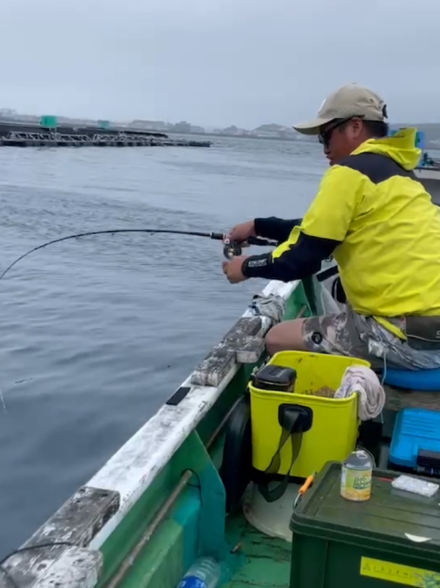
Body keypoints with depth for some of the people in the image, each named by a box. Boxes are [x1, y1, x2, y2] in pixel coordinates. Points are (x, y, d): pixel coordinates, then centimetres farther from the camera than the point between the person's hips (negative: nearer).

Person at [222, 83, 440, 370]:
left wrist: (248, 267, 8)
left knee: (278, 339, 2)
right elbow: (321, 231, 24)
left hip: (411, 332, -9)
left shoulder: (351, 171, -11)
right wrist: (259, 226, 28)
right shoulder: (393, 168, 17)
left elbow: (302, 260, -10)